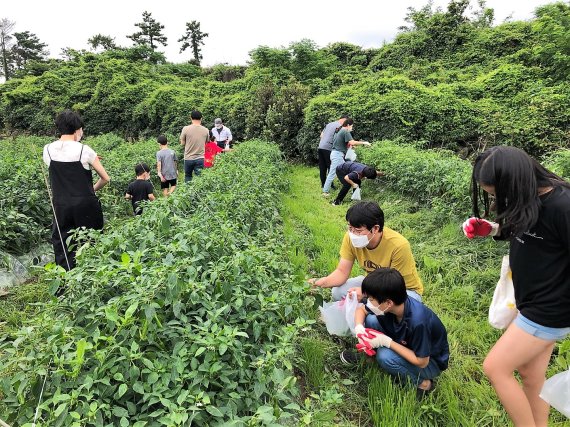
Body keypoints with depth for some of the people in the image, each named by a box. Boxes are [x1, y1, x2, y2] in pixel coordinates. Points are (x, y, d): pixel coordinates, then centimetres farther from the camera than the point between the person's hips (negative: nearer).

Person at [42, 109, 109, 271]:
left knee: (62, 248, 10)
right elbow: (105, 178, -2)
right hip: (85, 206, -3)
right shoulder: (84, 150, -9)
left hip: (60, 207, 3)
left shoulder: (48, 150, 1)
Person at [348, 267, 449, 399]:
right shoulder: (395, 303, -19)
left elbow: (421, 362, -27)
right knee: (371, 320, -16)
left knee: (385, 356, -32)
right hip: (406, 345, 5)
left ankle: (422, 383, -7)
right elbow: (361, 310, -3)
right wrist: (359, 329, -24)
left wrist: (387, 342, -30)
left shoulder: (417, 322, -38)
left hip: (430, 363, -5)